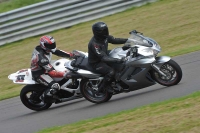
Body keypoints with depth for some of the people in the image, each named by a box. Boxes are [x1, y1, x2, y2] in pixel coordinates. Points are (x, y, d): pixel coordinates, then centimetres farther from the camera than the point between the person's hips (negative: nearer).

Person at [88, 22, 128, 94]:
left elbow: (114, 40, 7)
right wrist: (117, 60, -47)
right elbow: (103, 58, -37)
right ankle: (99, 90, -16)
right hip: (96, 63, -10)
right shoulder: (94, 44, -33)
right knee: (111, 72, -32)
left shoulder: (104, 37, -7)